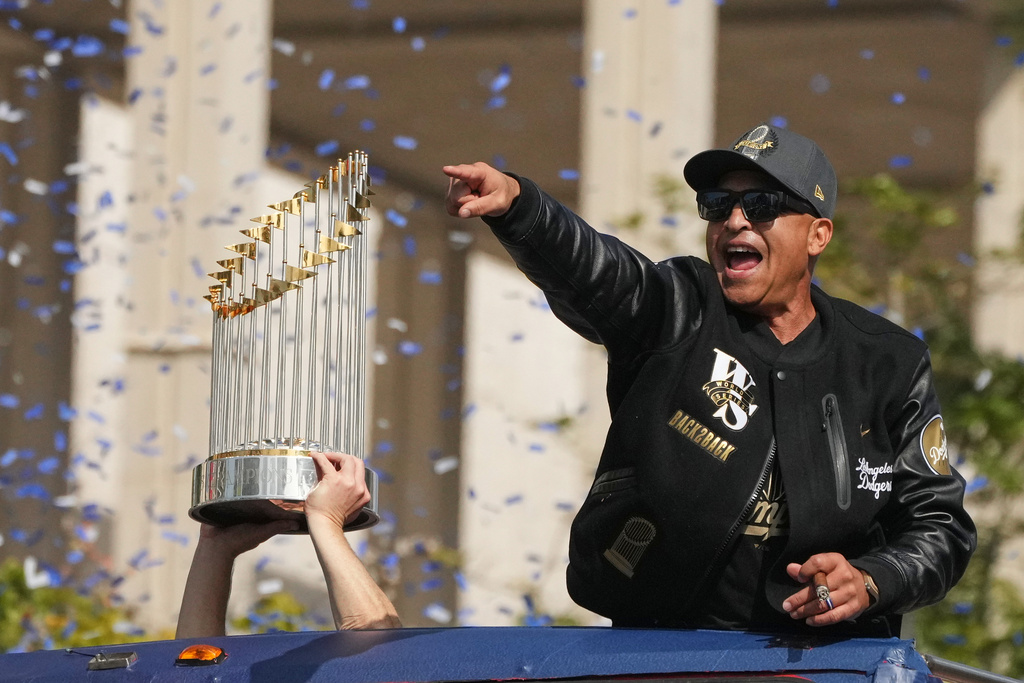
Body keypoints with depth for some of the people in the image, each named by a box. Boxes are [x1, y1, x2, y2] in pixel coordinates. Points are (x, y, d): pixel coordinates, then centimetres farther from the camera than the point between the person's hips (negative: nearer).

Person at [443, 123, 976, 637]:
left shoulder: (887, 366, 6)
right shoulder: (677, 312, 1)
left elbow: (941, 526, 9)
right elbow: (581, 265, -21)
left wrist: (869, 582, -12)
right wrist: (512, 200, -42)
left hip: (823, 655, 2)